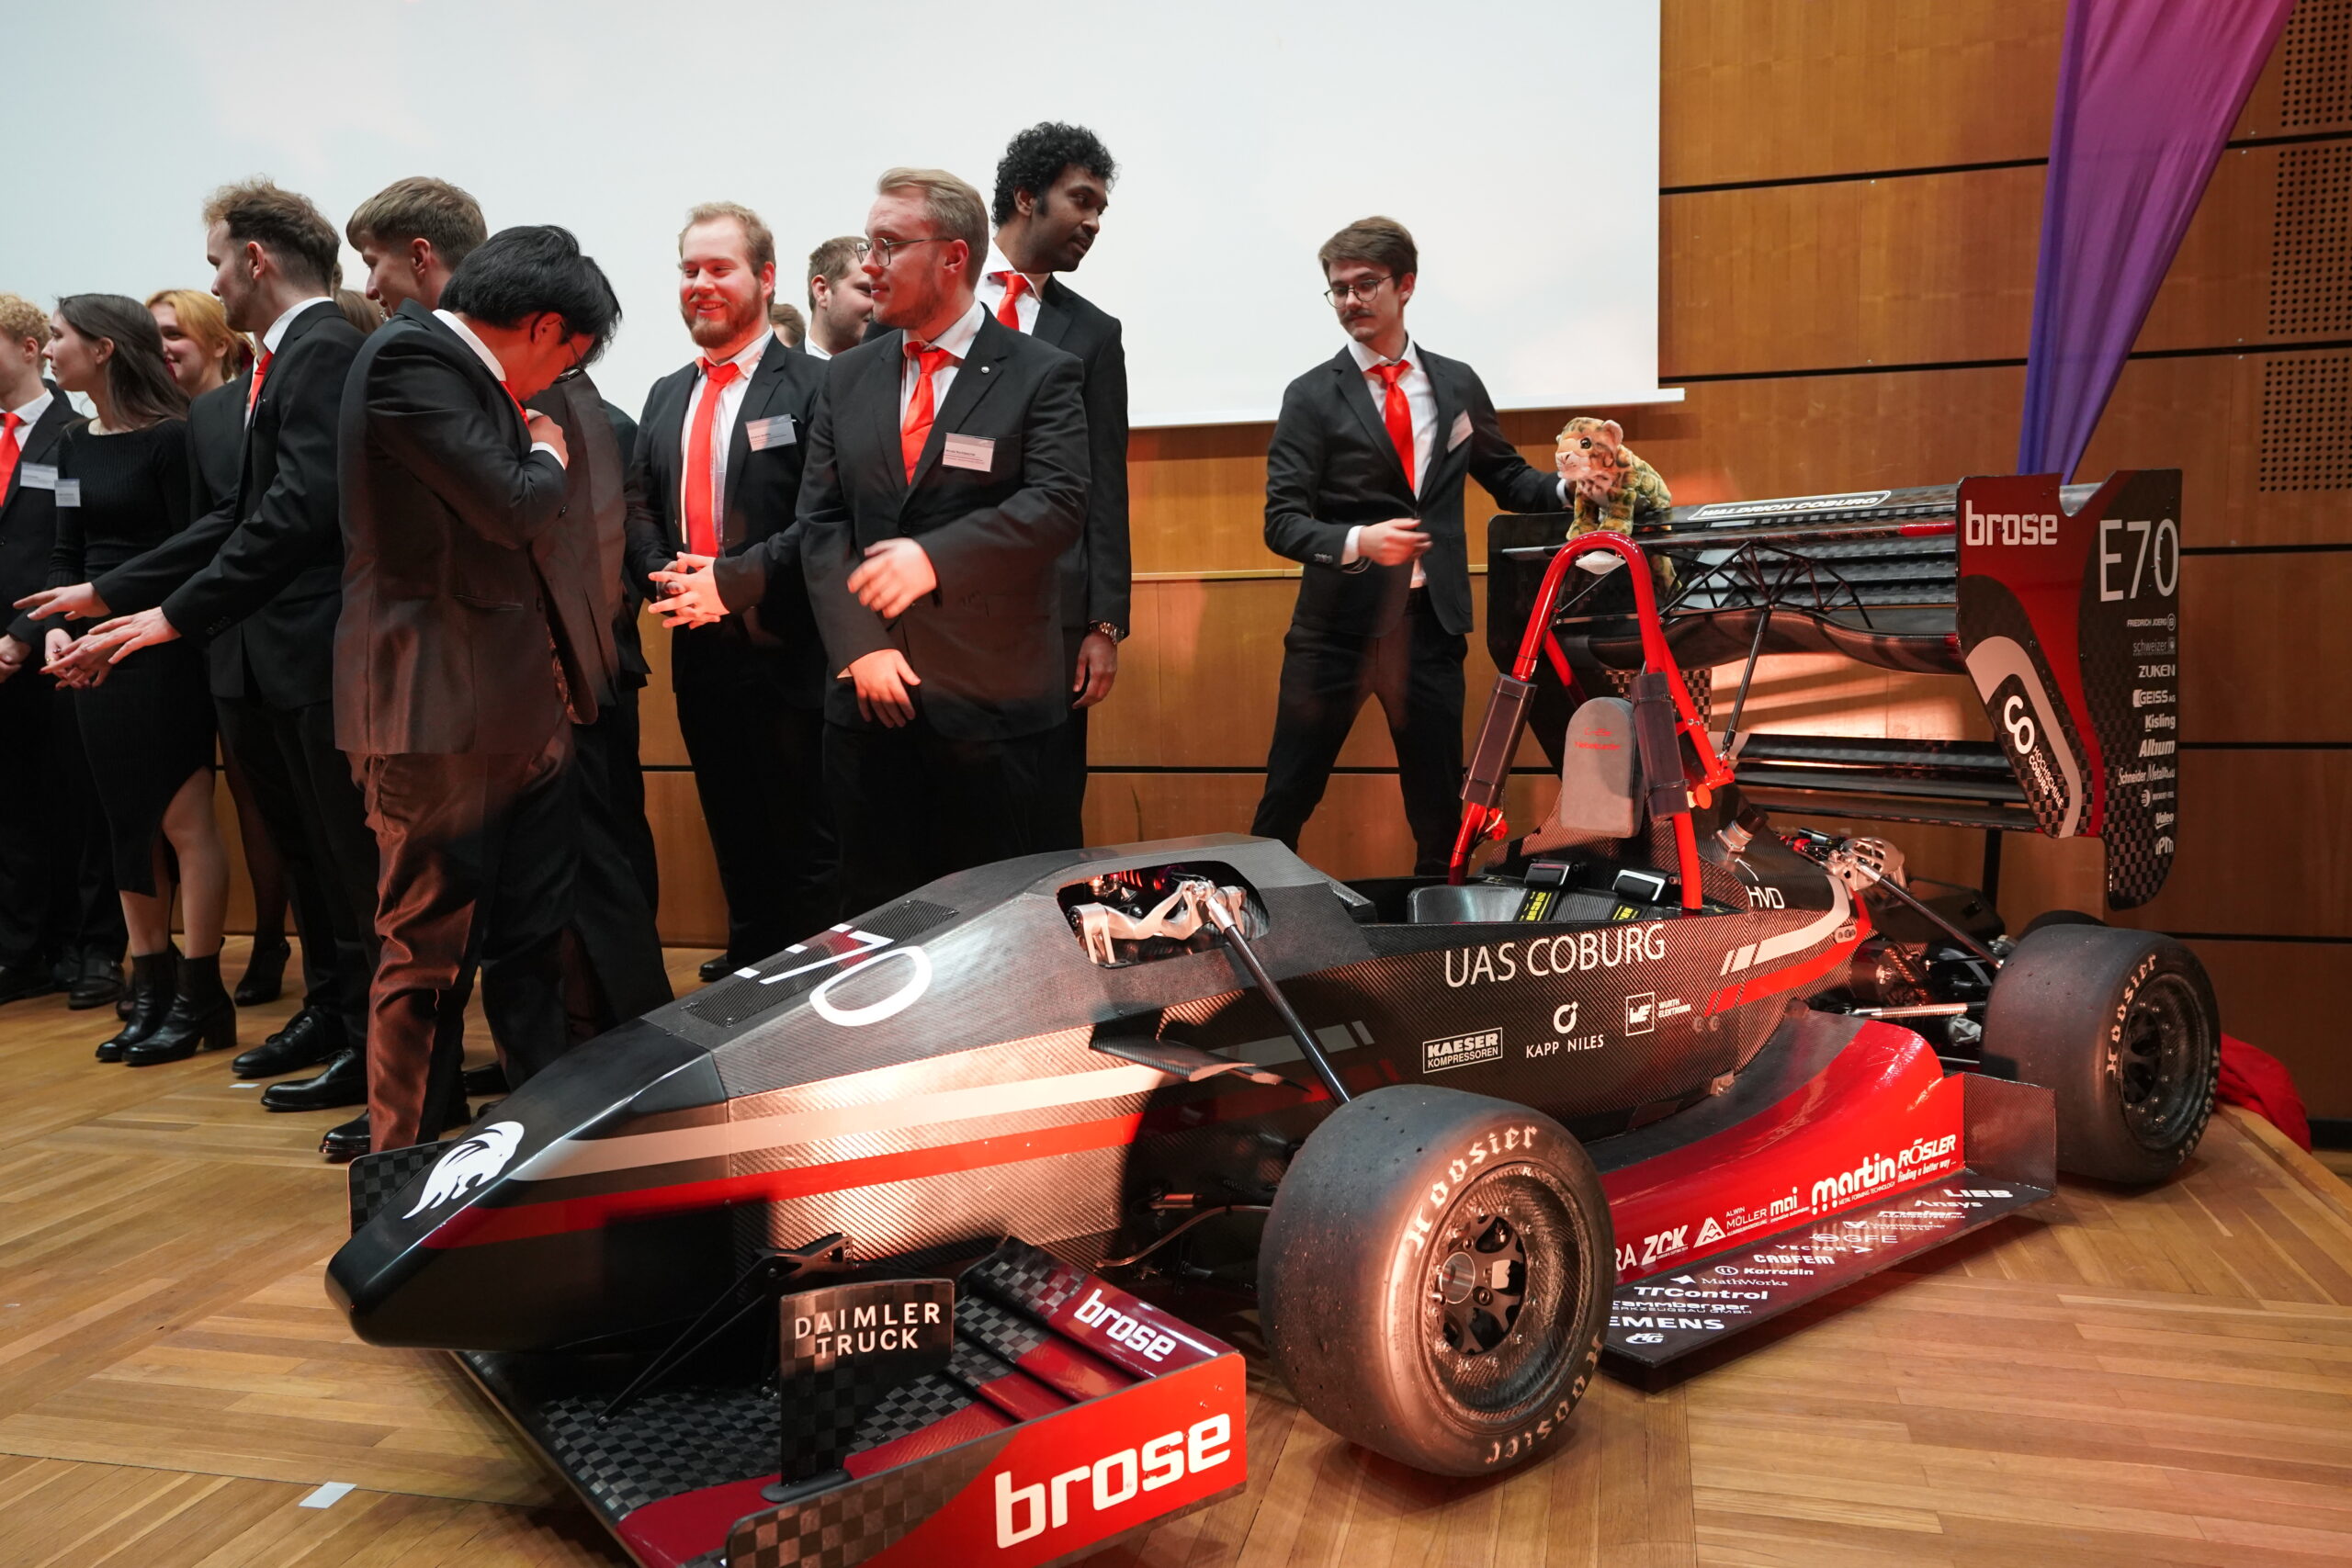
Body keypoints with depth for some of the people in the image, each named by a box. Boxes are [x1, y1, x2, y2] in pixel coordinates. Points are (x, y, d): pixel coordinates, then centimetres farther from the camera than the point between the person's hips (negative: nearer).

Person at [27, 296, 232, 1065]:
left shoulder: (170, 438, -9)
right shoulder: (74, 445, 12)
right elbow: (68, 554, 14)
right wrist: (59, 627, -3)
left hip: (162, 649, -7)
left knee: (184, 821, -4)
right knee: (128, 825, 10)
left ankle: (200, 998, 4)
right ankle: (150, 987, 19)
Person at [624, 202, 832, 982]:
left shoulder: (812, 386, -6)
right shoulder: (665, 396, 16)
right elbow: (638, 510, 13)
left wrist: (737, 577, -20)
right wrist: (664, 577, -6)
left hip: (782, 648, -7)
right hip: (697, 648, 7)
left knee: (803, 839, 0)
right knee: (732, 836, 17)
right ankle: (747, 968, 31)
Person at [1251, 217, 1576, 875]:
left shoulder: (1458, 385, 9)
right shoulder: (1312, 396, -1)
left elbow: (1507, 478, 19)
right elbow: (1282, 522, -7)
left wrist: (1572, 486, -2)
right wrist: (1358, 542, -25)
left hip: (1431, 621, 3)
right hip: (1339, 623, -3)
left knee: (1439, 802, 10)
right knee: (1288, 796, 1)